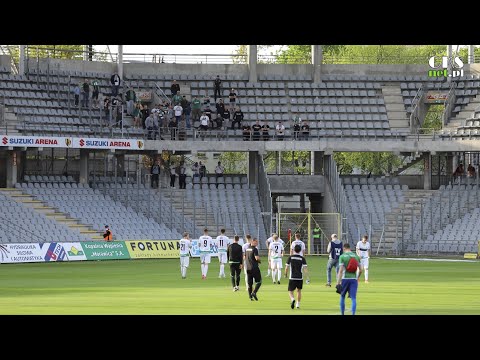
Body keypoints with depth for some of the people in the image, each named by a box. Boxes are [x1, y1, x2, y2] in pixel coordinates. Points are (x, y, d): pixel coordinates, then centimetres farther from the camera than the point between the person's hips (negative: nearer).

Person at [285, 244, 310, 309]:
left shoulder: (290, 257, -2)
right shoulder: (302, 259, -1)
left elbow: (286, 267, -2)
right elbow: (305, 268, -8)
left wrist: (285, 274, 17)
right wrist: (308, 278, -6)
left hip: (292, 278, -2)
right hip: (300, 278, 2)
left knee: (290, 292, 3)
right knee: (299, 291, 22)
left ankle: (293, 299, -28)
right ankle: (298, 304, 24)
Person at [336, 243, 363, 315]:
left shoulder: (342, 256, -4)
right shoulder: (356, 256, 7)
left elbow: (340, 270, -12)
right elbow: (360, 270, 9)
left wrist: (338, 283, -13)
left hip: (345, 279, -2)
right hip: (354, 279, 2)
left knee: (342, 296, 17)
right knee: (353, 298, -2)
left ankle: (342, 314, 21)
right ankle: (353, 314, -17)